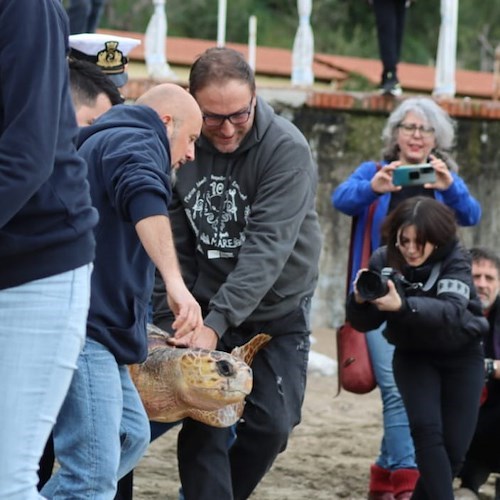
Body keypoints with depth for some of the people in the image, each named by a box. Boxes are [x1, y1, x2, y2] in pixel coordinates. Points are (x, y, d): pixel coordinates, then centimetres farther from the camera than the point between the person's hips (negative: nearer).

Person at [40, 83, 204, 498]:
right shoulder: (136, 142, -3)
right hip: (78, 327, -11)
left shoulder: (103, 142, 30)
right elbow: (145, 199, -27)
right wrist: (174, 281, -37)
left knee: (132, 435, 18)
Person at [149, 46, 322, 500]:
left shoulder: (287, 150, -21)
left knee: (271, 425, -3)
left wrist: (217, 322, -37)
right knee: (203, 426, -8)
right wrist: (168, 321, -13)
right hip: (205, 307, 2)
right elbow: (173, 245, -4)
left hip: (278, 310, -2)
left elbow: (267, 247, -29)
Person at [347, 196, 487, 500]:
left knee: (455, 447, -4)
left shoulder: (455, 259, -21)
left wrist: (402, 306, -54)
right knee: (427, 430, -22)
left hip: (461, 356, -1)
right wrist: (360, 300, -34)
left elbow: (452, 311, -38)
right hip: (413, 355, 1)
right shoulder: (384, 261, -14)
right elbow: (365, 324, -11)